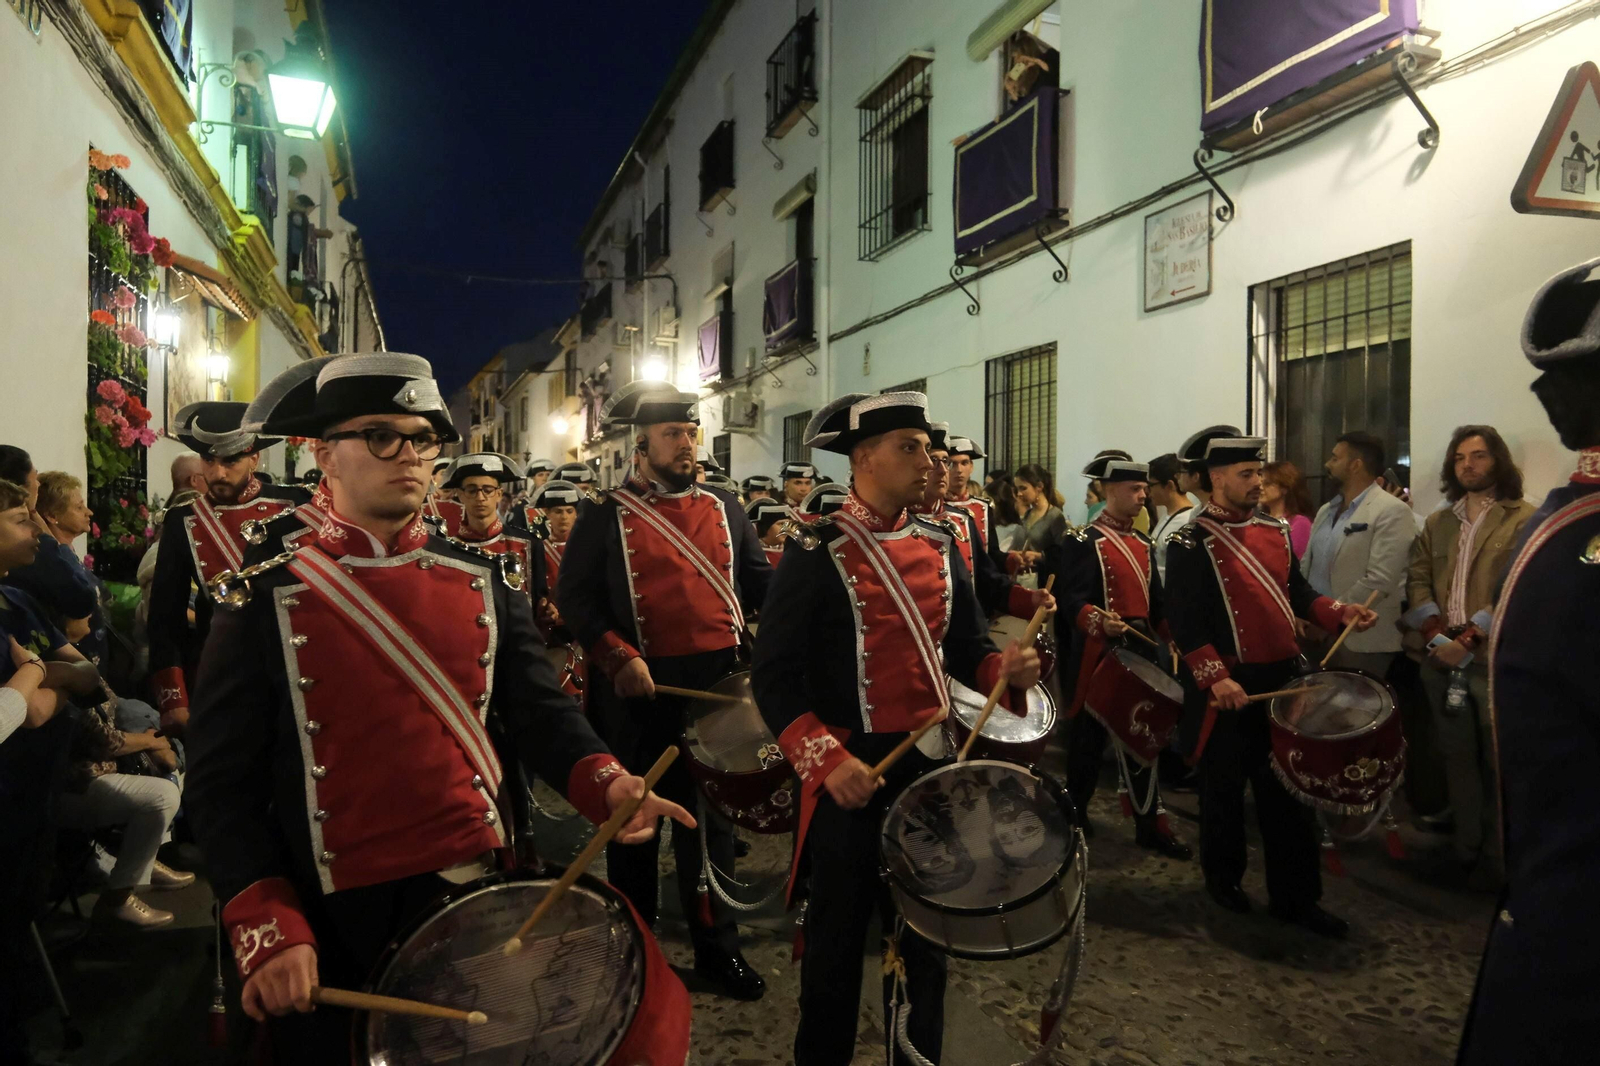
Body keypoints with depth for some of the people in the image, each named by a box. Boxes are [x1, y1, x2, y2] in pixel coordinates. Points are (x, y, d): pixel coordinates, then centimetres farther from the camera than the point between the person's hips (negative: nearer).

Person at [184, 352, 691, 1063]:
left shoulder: (484, 581, 1)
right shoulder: (268, 600, -8)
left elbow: (539, 711, 0)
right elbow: (221, 781, -7)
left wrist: (603, 783, -19)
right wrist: (268, 928, -17)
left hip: (480, 896, 3)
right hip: (334, 923, -2)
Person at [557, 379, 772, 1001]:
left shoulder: (723, 509, 9)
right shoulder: (606, 517, -2)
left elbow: (759, 581, 12)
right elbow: (574, 596, -5)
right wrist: (618, 658, -17)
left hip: (718, 681, 3)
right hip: (640, 688, -3)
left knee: (712, 813, 12)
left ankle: (717, 945, 26)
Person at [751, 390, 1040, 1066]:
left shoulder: (940, 548, 6)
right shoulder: (815, 553, -12)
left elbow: (967, 650, 12)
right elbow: (773, 674, -14)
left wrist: (1005, 671, -10)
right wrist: (827, 761, -24)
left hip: (931, 765, 6)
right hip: (850, 771, -5)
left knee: (924, 935, 18)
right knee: (838, 940, 11)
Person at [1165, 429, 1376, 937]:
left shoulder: (1275, 531, 10)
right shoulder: (1190, 543, -12)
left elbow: (1296, 592, 16)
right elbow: (1183, 622, -17)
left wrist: (1338, 611, -2)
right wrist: (1215, 678, -24)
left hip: (1283, 678, 6)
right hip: (1229, 687, -6)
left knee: (1290, 790, 10)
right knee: (1225, 789, 10)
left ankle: (1296, 896, 21)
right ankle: (1224, 879, 30)